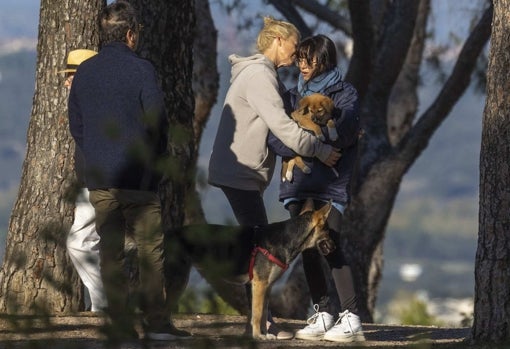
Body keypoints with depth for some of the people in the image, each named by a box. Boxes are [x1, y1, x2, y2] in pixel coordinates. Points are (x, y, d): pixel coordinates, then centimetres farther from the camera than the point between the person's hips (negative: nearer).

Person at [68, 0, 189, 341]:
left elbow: (76, 125, 12)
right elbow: (158, 121, -9)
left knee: (110, 252, 6)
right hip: (137, 176, -4)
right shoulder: (141, 69, -9)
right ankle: (156, 322, 0)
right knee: (151, 248, 3)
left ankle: (121, 325, 3)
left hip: (98, 178, 5)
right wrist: (156, 160, 7)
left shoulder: (84, 72, 8)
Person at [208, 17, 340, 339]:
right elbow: (281, 125, -22)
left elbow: (274, 124, 20)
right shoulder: (259, 76, -15)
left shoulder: (263, 75, 20)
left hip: (246, 173, 11)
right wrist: (318, 150, -14)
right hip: (239, 171, -11)